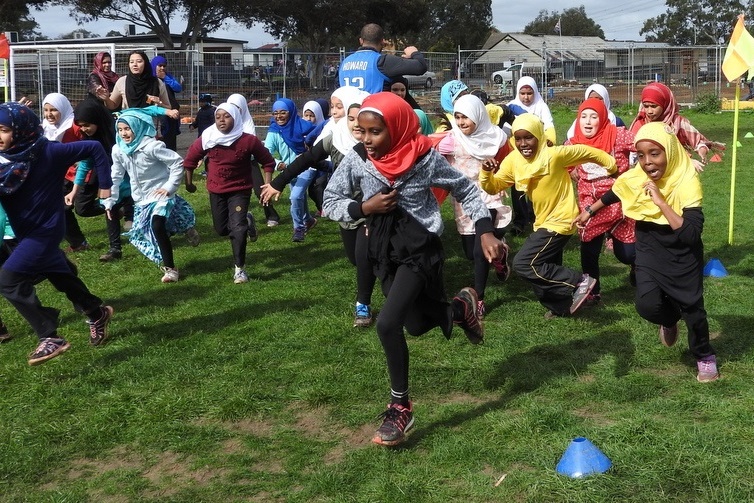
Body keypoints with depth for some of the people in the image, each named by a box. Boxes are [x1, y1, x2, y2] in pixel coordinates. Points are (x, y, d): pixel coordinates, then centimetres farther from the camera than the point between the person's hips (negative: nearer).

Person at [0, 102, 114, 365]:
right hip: (24, 232, 7)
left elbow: (94, 148, -13)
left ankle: (50, 338, -13)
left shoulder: (48, 152, -19)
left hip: (45, 230, -7)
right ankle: (97, 313, 45)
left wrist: (105, 184, -8)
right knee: (62, 276, 22)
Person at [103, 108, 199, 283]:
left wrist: (169, 187, -21)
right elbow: (116, 176, 6)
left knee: (157, 227, -24)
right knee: (142, 233, 10)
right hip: (141, 198, 7)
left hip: (161, 194, -7)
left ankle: (170, 268, -8)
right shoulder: (118, 150, -3)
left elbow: (178, 162, -20)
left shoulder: (151, 146, -23)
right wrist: (109, 201, 5)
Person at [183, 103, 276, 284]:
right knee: (221, 229, 15)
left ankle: (240, 269, -6)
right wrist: (188, 182, 9)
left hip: (240, 190, -3)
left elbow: (268, 162, -5)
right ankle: (244, 220, 48)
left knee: (237, 228, -17)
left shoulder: (248, 140, -19)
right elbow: (190, 159, 4)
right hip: (216, 190, 4)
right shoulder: (207, 139, -13)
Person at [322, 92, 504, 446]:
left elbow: (466, 190, -5)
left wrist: (485, 232, -14)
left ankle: (400, 407, -2)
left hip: (421, 249, -5)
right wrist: (364, 208, -20)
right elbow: (331, 201, -2)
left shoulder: (425, 158, -17)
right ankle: (461, 307, 50)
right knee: (418, 324, 18)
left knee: (387, 323, -20)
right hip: (384, 251, 5)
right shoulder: (356, 159, -9)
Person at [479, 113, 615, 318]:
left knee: (523, 264, -15)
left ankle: (579, 281, -8)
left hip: (559, 221, -8)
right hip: (543, 222, 8)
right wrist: (486, 173, -21)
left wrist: (613, 167, 0)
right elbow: (493, 187, 0)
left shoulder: (554, 155, -22)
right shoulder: (513, 160, -3)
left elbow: (587, 152, -10)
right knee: (547, 271, 18)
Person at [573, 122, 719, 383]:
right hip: (649, 253, 3)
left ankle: (705, 357, 33)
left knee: (692, 306, 4)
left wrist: (660, 201, -37)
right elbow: (611, 195, 9)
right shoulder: (633, 178, -16)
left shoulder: (687, 183, -28)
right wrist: (589, 211, 22)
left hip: (683, 256, -2)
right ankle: (669, 320, 25)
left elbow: (691, 234, -36)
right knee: (647, 305, -13)